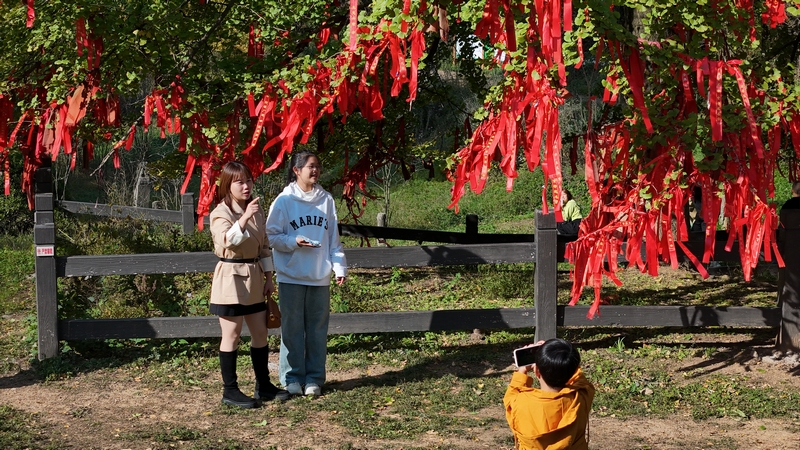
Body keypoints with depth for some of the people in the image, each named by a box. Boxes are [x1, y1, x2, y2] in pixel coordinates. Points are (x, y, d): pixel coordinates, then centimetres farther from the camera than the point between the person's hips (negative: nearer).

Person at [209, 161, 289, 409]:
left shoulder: (256, 210, 9)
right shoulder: (221, 212, -11)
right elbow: (227, 240, -30)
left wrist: (268, 277, 12)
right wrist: (245, 217, -39)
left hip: (254, 277, 7)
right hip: (231, 277, -7)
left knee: (260, 333, 11)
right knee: (232, 335, -1)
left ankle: (263, 385, 22)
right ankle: (230, 390, 7)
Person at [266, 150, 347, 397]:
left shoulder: (326, 200, 5)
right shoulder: (284, 200, -3)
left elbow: (333, 238, 8)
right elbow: (271, 236, -2)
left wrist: (340, 267, 2)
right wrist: (293, 242, -18)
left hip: (320, 276, 3)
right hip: (291, 275, -3)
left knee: (318, 329, 7)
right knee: (292, 328, 3)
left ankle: (314, 378, 15)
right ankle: (292, 378, 12)